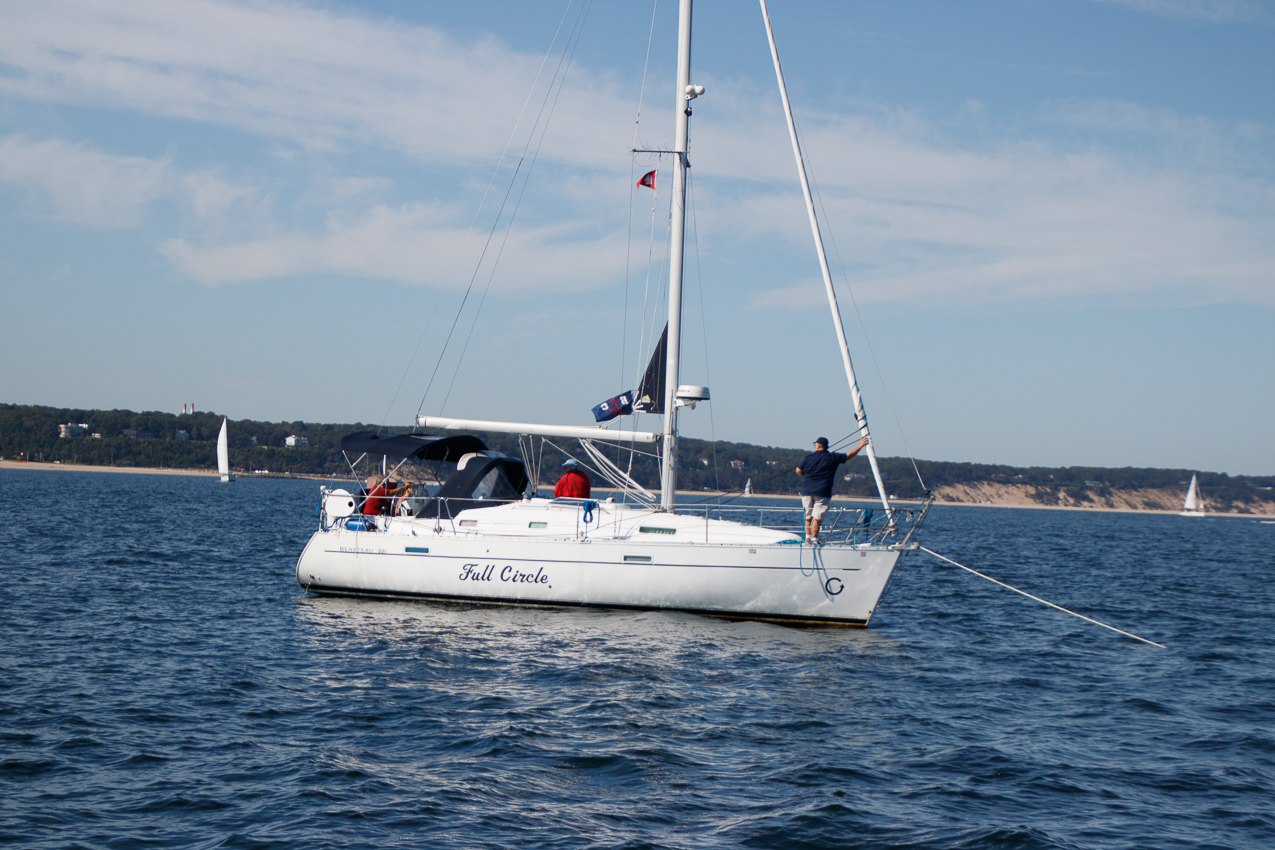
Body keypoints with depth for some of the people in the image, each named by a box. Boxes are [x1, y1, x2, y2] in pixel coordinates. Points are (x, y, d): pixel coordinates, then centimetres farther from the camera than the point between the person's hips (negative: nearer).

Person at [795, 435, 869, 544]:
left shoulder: (808, 457, 5)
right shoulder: (833, 457, 0)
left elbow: (799, 471, 10)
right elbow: (849, 455, 7)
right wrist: (860, 445, 18)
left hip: (807, 491, 2)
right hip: (822, 493, -2)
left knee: (808, 517, 13)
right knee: (817, 517, -6)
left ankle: (808, 538, 9)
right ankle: (814, 539, -11)